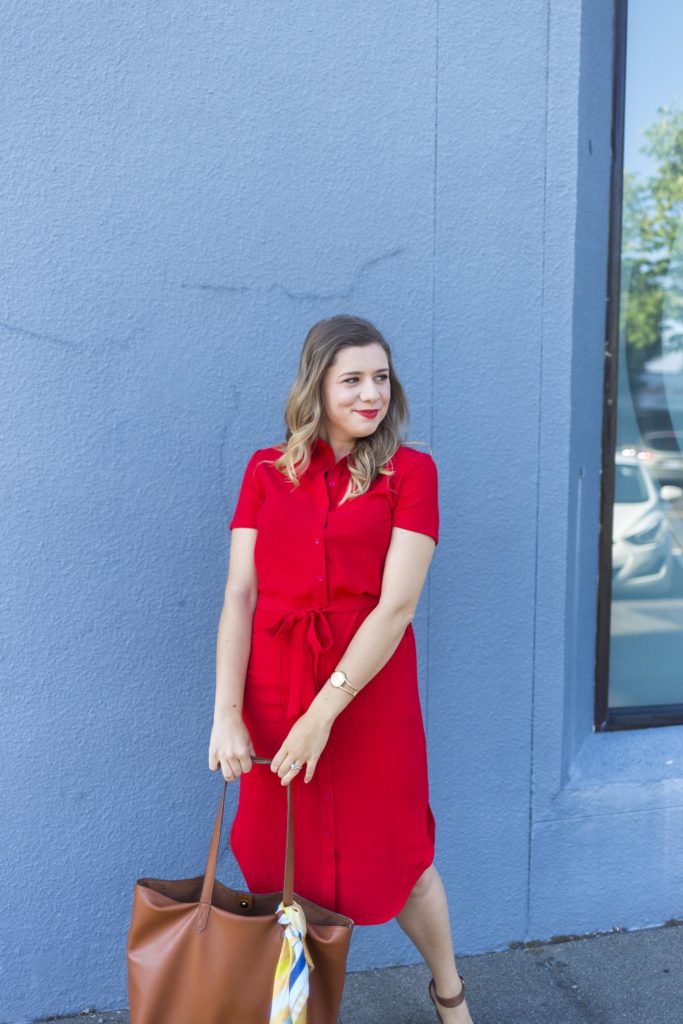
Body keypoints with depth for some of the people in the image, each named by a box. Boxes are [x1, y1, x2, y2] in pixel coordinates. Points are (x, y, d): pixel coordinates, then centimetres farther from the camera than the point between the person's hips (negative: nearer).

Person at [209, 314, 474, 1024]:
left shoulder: (411, 472, -3)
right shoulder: (266, 471, 5)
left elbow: (397, 604, -12)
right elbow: (240, 596, -1)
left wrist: (323, 713, -17)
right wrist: (226, 714, -10)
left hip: (370, 686, -2)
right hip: (274, 686, 2)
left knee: (393, 856, 11)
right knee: (280, 859, 11)